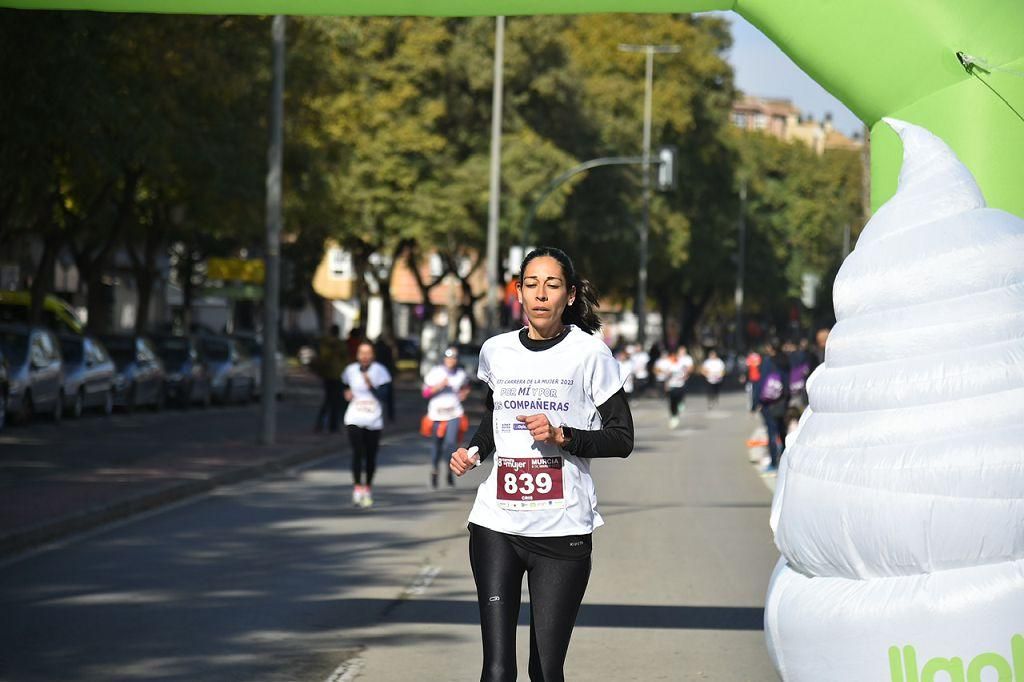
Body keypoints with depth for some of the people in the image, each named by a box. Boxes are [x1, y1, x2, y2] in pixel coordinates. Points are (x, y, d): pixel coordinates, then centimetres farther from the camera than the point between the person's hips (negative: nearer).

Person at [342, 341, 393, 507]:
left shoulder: (379, 371, -5)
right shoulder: (351, 370, 4)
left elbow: (384, 396, -12)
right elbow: (345, 384, 26)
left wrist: (370, 385, -24)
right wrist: (346, 393, 6)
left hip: (374, 421, -1)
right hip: (354, 419, 1)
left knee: (371, 456, 6)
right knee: (357, 453, -13)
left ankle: (368, 488, 21)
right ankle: (357, 488, -16)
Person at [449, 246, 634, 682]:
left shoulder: (589, 354, -3)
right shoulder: (495, 351, 9)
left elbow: (622, 439, -2)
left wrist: (561, 435, -16)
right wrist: (475, 450, 8)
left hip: (562, 529, -3)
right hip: (496, 526, 3)